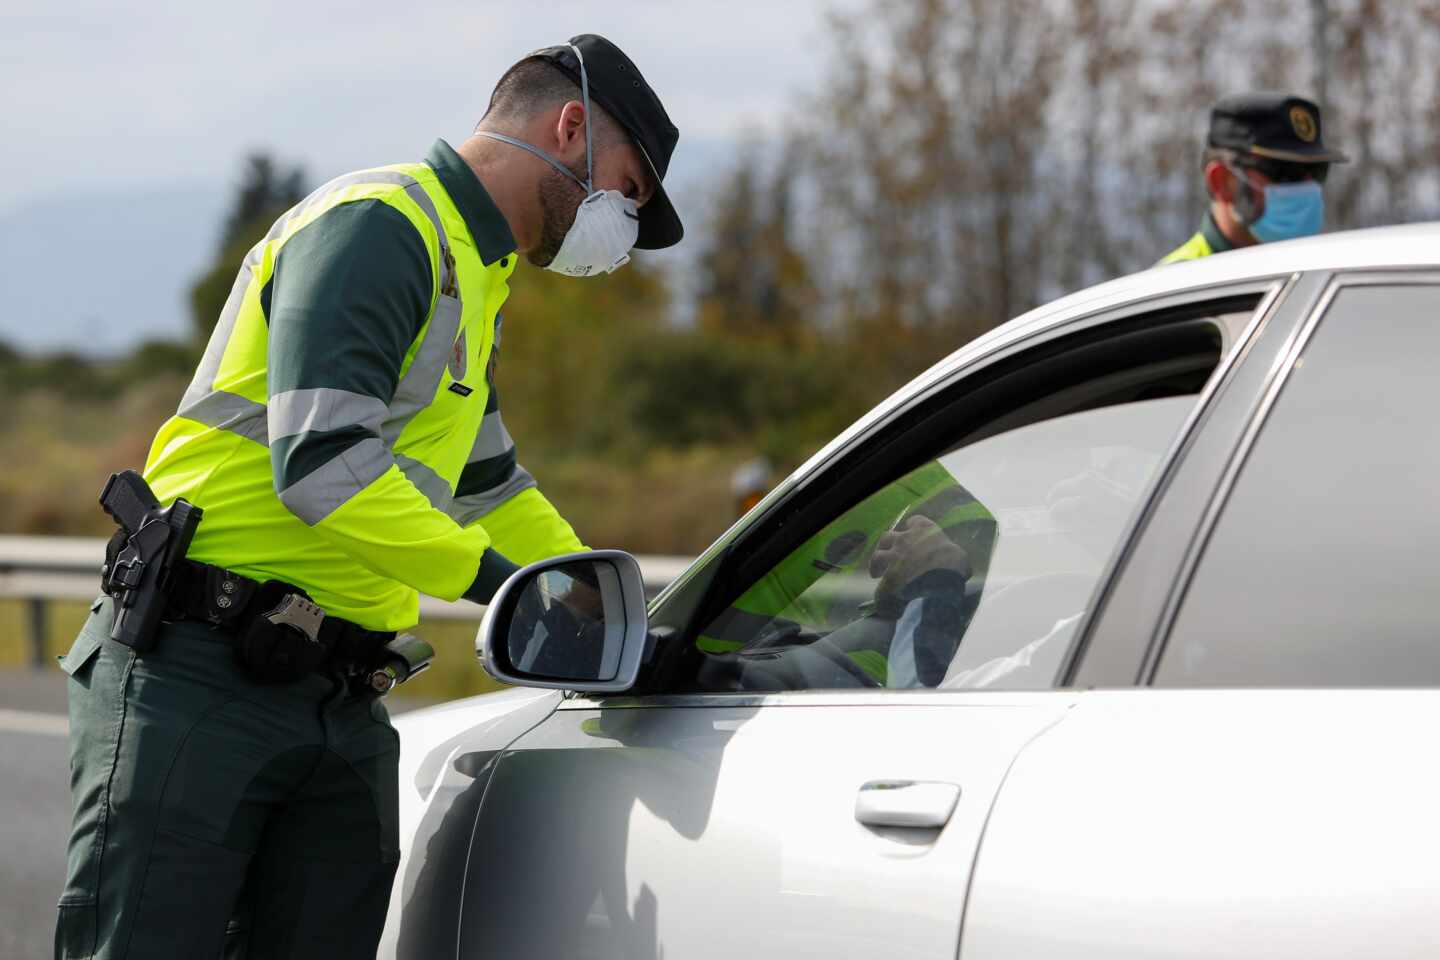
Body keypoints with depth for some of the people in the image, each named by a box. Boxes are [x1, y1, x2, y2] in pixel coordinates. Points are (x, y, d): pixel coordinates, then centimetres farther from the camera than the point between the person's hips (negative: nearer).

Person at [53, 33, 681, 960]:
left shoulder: (474, 279, 24)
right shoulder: (380, 225, -10)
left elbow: (492, 491, 33)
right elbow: (321, 463, -22)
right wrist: (493, 578, -17)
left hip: (342, 708, 10)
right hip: (196, 682, -9)